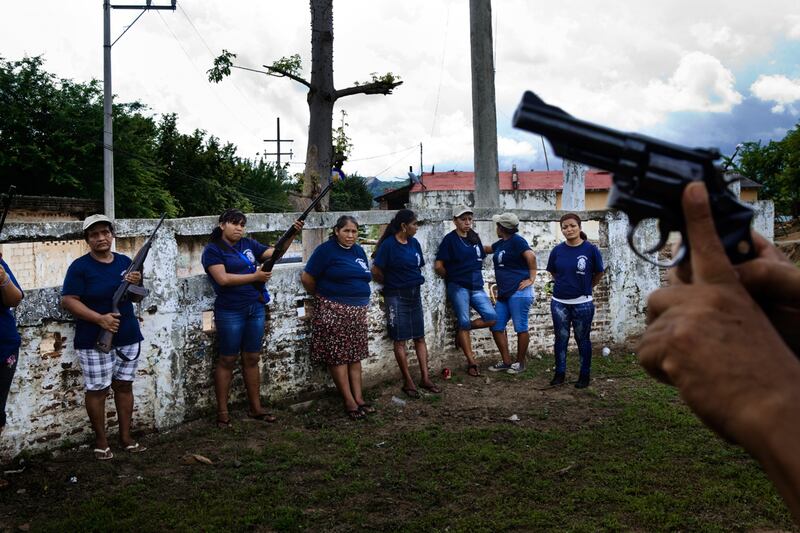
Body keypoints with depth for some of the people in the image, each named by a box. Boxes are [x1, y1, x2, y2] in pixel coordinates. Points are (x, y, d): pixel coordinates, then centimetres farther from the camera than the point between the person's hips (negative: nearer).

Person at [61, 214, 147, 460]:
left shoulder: (125, 262, 9)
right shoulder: (80, 266, -7)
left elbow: (136, 298, 15)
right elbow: (68, 301, -13)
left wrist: (137, 284, -9)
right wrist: (100, 319, -22)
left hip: (128, 337, 5)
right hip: (94, 341, -5)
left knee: (124, 386, 10)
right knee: (97, 390, 0)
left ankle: (126, 437, 20)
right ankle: (101, 441, 13)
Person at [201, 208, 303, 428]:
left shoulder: (248, 244, 11)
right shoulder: (213, 250, -5)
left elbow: (274, 252, 12)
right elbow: (223, 279, -17)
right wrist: (255, 276, -14)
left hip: (256, 309, 5)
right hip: (230, 312, -5)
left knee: (252, 359, 11)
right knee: (227, 360, 2)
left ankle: (255, 408, 19)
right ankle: (222, 412, 11)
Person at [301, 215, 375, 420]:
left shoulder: (358, 250, 11)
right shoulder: (326, 250, -9)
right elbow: (307, 278, -9)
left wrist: (358, 297, 12)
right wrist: (321, 296, 5)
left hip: (358, 310, 7)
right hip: (334, 311, -6)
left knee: (355, 354, 9)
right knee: (338, 355, -2)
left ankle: (359, 397, 14)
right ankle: (349, 401, 3)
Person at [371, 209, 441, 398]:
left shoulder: (414, 243, 6)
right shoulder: (388, 245, -13)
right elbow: (376, 272, -13)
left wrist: (414, 281, 7)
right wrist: (391, 283, 2)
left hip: (414, 293, 6)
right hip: (396, 296, -6)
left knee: (420, 337, 7)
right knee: (400, 340, 1)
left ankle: (425, 378, 13)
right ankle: (408, 382, 8)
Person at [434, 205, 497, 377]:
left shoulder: (474, 237, 11)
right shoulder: (450, 239, -6)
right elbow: (438, 266, -8)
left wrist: (475, 275, 14)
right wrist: (451, 278, 5)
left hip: (476, 286, 6)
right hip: (458, 287, -6)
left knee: (492, 318, -6)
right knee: (464, 322, -2)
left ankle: (463, 330, 18)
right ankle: (471, 363, 7)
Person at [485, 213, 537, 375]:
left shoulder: (516, 241, -9)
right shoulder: (501, 243, 17)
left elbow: (531, 256, -21)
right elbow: (487, 249, 36)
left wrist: (532, 278, -18)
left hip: (519, 292, -9)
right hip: (504, 293, 9)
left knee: (521, 328, 0)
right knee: (496, 326, 8)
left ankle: (520, 363, 11)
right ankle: (506, 361, 16)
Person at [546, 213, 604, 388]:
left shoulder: (590, 249, -9)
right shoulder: (557, 250, -1)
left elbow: (598, 274, 3)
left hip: (582, 303, -2)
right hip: (559, 303, 3)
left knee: (582, 339, 9)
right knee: (561, 338, 11)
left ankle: (585, 375, 20)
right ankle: (560, 373, 23)